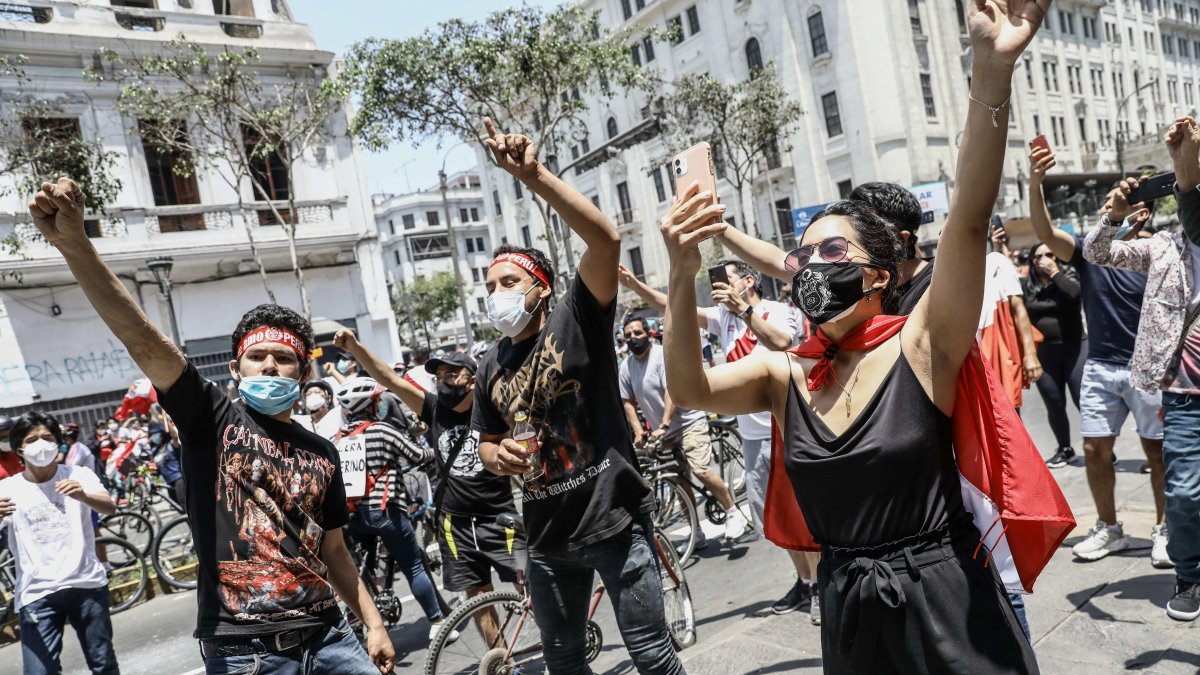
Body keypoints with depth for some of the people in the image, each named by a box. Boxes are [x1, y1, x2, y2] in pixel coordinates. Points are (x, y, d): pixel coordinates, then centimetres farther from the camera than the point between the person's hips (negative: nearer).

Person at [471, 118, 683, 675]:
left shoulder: (576, 317, -9)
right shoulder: (491, 367, 8)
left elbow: (605, 238, -25)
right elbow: (487, 441, 20)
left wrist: (532, 175, -33)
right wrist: (498, 456, -5)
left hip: (615, 520, -6)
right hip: (548, 535, 6)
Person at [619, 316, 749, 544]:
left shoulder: (663, 355, -15)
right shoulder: (626, 367, 3)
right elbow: (629, 403, 6)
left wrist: (663, 425, -30)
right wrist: (638, 432, -6)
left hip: (689, 422, -6)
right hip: (664, 431, 7)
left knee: (701, 471, -22)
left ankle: (733, 513, -4)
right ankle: (696, 533, 20)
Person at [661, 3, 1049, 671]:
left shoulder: (920, 347, -11)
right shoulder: (785, 376, -2)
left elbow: (969, 220, -25)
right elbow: (689, 390, -17)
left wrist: (992, 75, -35)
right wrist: (683, 277, -30)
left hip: (946, 603, -4)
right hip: (848, 609, 4)